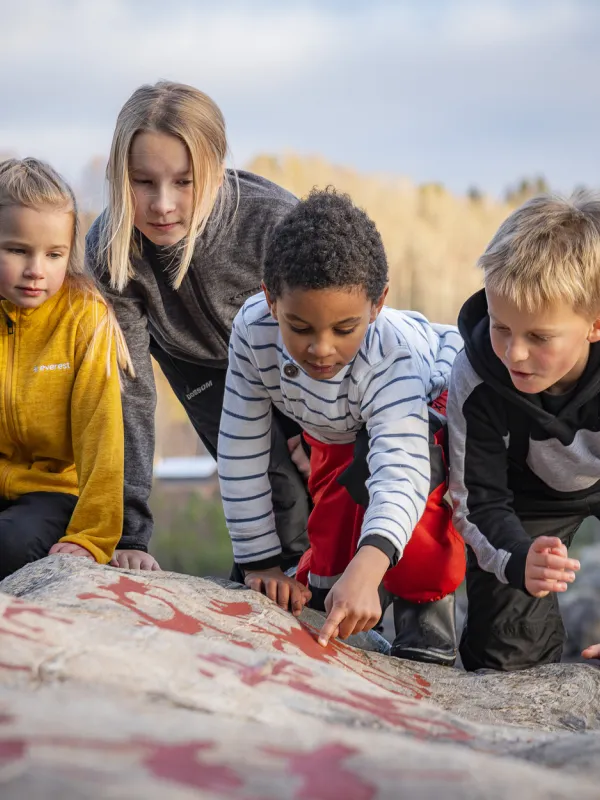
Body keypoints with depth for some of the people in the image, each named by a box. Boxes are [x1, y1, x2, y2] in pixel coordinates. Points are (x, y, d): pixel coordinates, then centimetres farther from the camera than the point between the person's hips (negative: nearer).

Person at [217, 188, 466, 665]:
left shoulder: (394, 355, -47)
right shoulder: (254, 328, -36)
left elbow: (400, 472, -59)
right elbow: (241, 452, -27)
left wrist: (365, 571, -77)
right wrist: (261, 564, -23)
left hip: (435, 403, -4)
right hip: (336, 430, 5)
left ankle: (426, 606, -5)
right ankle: (325, 591, 36)